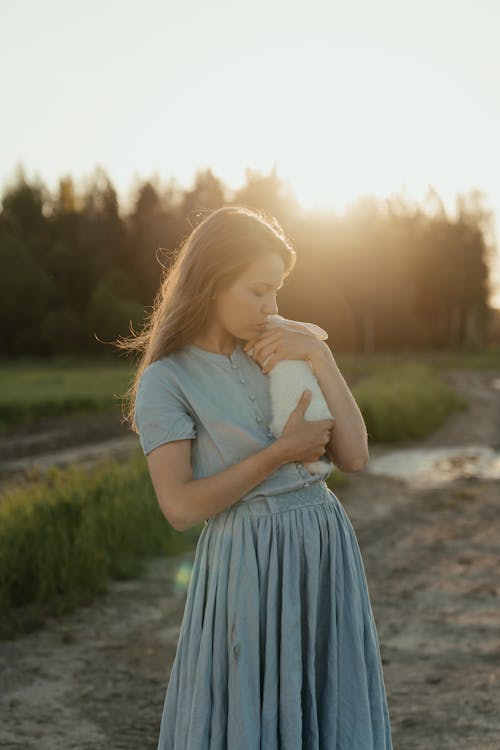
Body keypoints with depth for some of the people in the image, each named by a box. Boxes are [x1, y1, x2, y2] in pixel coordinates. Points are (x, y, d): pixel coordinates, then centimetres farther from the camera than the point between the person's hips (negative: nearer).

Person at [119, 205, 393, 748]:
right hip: (247, 567, -5)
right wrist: (281, 453, -13)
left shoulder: (280, 351, 8)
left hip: (327, 556, 5)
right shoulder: (166, 380, -5)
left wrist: (319, 356, -5)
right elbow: (180, 508, -15)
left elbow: (354, 456, 2)